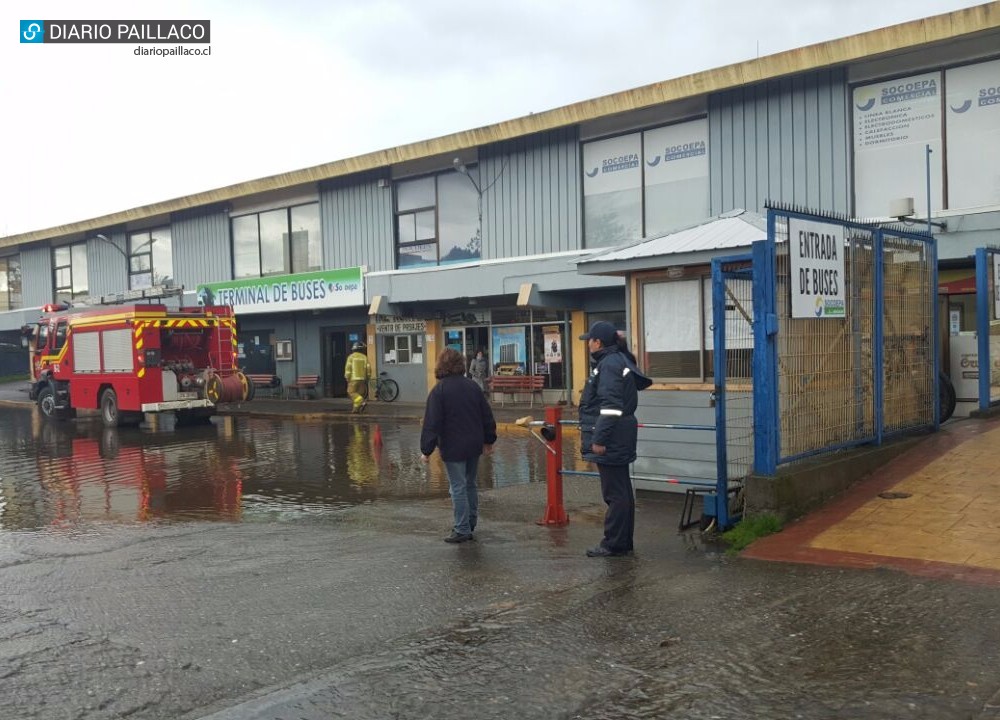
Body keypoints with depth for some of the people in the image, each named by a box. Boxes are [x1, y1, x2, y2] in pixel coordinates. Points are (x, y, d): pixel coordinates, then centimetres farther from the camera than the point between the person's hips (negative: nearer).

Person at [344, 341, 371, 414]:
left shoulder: (351, 357, -3)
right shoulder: (364, 357, 3)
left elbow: (348, 368, -9)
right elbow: (368, 368, 2)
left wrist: (347, 378, -1)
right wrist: (367, 378, 13)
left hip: (353, 378, -3)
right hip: (362, 378, 3)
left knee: (351, 392, 1)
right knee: (359, 393, 7)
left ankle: (362, 402, -18)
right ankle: (356, 408, 3)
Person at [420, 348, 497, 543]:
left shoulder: (438, 390, -11)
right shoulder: (472, 386, 6)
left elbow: (431, 423, -14)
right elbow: (487, 415, 12)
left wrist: (427, 450, -9)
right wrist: (488, 440, 22)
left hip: (453, 448, -6)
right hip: (474, 445, 6)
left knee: (458, 488, -1)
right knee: (470, 485, 17)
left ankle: (462, 530, 1)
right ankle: (470, 525, 26)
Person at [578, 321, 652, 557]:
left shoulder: (609, 365, -15)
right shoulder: (619, 360, 16)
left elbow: (610, 406, -23)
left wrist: (599, 439, -22)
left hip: (611, 439, -11)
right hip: (619, 438, 11)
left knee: (614, 493, -4)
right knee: (621, 490, 15)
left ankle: (613, 544, 2)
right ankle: (624, 542, 24)